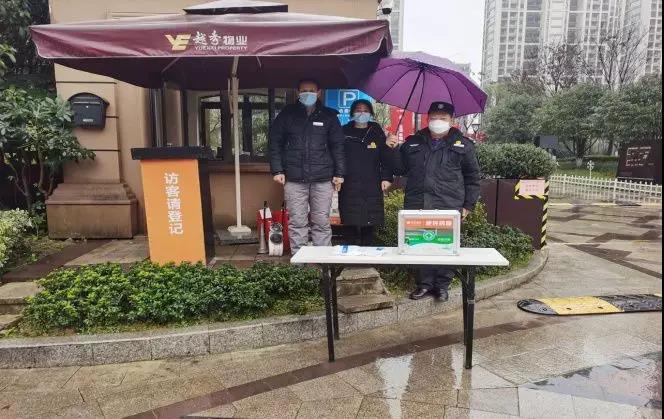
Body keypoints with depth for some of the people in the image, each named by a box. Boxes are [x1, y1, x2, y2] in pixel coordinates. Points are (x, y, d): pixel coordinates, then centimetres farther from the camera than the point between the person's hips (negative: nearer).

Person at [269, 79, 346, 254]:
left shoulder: (329, 116, 10)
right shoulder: (287, 114, 9)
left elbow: (337, 146, 9)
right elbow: (275, 143, 8)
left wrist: (339, 173, 2)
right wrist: (277, 170, -1)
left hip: (323, 179, 0)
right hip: (294, 179, 0)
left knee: (322, 222, 3)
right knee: (297, 222, 2)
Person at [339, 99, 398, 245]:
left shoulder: (377, 132, 10)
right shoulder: (344, 132, 7)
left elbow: (386, 157, 9)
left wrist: (387, 178, 1)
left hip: (372, 186, 1)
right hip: (349, 185, -1)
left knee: (369, 225, 3)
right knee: (350, 224, -3)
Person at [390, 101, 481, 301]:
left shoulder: (463, 145, 8)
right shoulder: (413, 142, 15)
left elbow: (473, 177, 10)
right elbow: (399, 168, 18)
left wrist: (468, 205, 4)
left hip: (448, 207, -2)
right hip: (417, 205, 2)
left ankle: (442, 284, 18)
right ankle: (425, 283, 18)